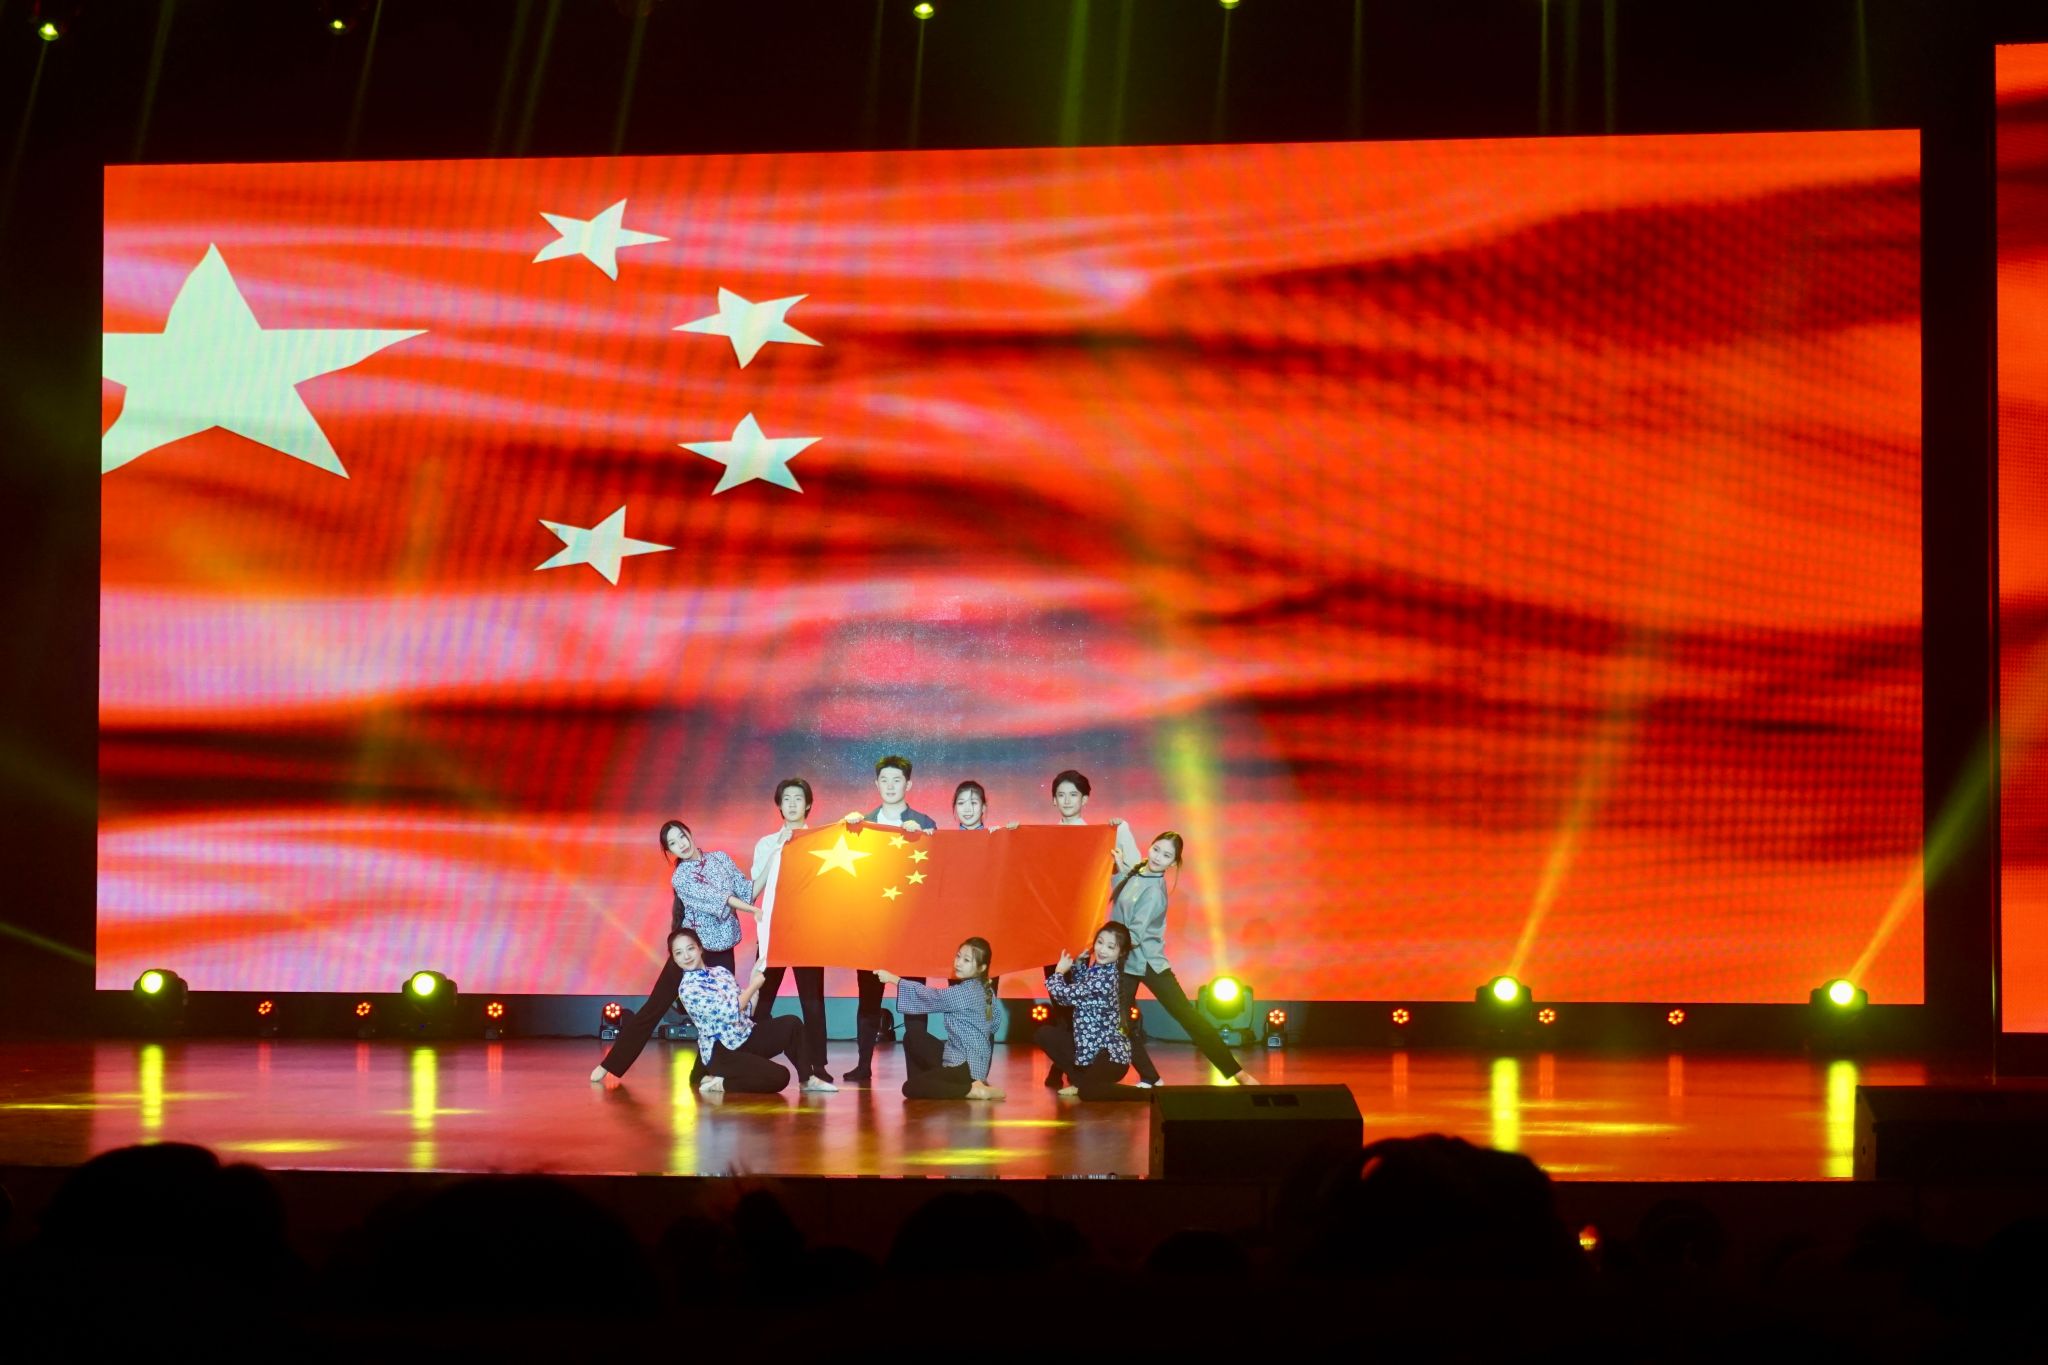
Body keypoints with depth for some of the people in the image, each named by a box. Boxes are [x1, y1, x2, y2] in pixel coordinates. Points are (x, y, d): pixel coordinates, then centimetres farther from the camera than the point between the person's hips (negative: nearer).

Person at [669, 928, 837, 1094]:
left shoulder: (721, 972, 11)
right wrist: (754, 985, -8)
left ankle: (807, 1079, 1)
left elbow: (747, 1009, 11)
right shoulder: (687, 989, -12)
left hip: (747, 1037, 8)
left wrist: (754, 978, 1)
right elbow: (730, 1012, -19)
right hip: (722, 1053, -8)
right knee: (779, 1076, -23)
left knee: (791, 1024, -11)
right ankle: (720, 1083, -9)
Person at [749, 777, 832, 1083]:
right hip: (772, 928, 1)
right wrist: (777, 850, -7)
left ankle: (816, 1065, -5)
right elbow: (754, 888, 1)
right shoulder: (767, 844, 12)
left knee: (812, 996, -6)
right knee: (764, 996, -4)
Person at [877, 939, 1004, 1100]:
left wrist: (892, 979, -12)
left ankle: (973, 1090, -15)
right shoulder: (986, 991, 5)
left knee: (909, 1088, -15)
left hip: (965, 1067, -9)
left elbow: (931, 996, -16)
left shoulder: (964, 993, -20)